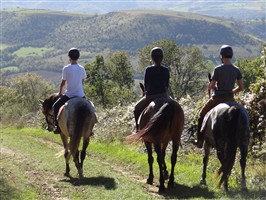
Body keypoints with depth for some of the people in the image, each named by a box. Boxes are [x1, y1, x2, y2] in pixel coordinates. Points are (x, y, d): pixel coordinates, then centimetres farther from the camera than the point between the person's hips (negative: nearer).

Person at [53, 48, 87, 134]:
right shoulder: (82, 68, 3)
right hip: (81, 95, 4)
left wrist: (60, 92, 12)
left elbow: (63, 83, -4)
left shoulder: (66, 68, -10)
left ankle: (58, 126, 7)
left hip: (69, 95, -4)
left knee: (55, 107, 16)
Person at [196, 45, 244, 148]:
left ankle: (200, 140, 17)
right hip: (230, 99, 3)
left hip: (217, 98, -3)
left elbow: (212, 86, -15)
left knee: (202, 115, 18)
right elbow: (241, 87, 0)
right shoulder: (237, 70, -1)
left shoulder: (218, 69, -14)